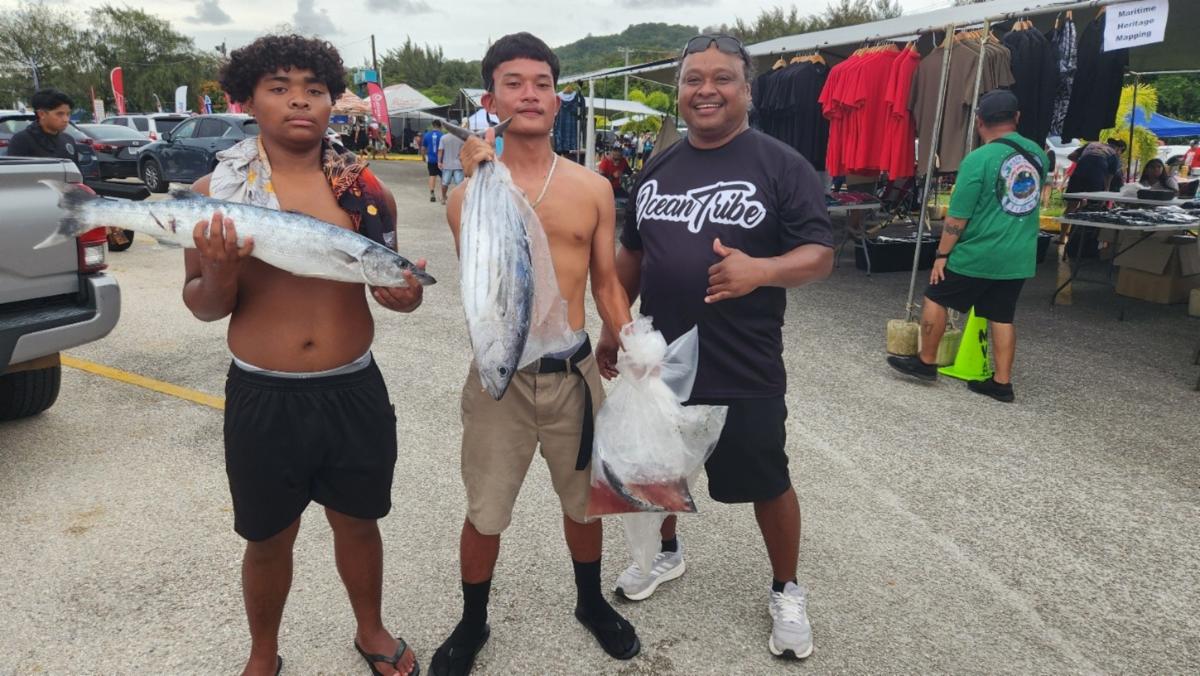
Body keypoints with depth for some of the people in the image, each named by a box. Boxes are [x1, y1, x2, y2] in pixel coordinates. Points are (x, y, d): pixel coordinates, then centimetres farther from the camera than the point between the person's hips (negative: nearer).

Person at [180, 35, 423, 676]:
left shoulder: (366, 189, -1)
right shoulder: (216, 193, -5)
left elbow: (388, 279, 12)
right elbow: (202, 306, 2)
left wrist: (405, 295, -11)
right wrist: (219, 272, -20)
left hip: (355, 391, 1)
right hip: (263, 399, -1)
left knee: (357, 523, 19)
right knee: (269, 539, 16)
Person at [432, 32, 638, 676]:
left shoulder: (593, 189, 0)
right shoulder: (470, 189, -6)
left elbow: (607, 285, 6)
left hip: (574, 370, 2)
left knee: (584, 499, 19)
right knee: (485, 513, 11)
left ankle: (591, 602, 45)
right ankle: (472, 623, 37)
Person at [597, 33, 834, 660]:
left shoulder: (782, 166, -9)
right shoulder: (658, 168, 7)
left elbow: (819, 254, -13)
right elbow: (631, 254, 14)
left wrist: (761, 270, -33)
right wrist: (612, 327, 13)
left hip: (744, 372, -5)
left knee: (766, 482, 11)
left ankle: (786, 591, 35)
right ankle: (667, 552, 49)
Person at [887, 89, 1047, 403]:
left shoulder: (978, 159, -15)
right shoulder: (1038, 155, 5)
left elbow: (957, 218, -14)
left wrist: (942, 254, -6)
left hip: (978, 255, -6)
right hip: (1020, 257, 6)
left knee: (935, 299, 11)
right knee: (1002, 317, 13)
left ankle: (926, 362, 21)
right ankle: (1002, 383, 17)